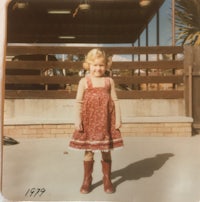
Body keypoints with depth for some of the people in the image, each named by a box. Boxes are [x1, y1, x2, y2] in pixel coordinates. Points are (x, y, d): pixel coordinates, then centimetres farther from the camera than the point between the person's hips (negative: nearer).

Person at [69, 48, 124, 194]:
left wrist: (118, 118, -1)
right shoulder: (84, 81, -1)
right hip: (89, 121, -1)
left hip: (106, 121, 1)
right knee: (88, 151, 8)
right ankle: (87, 180, 23)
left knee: (106, 151, 9)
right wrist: (78, 120, -9)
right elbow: (79, 102, -3)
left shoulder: (109, 81, 4)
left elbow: (115, 100, 4)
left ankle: (107, 179, 25)